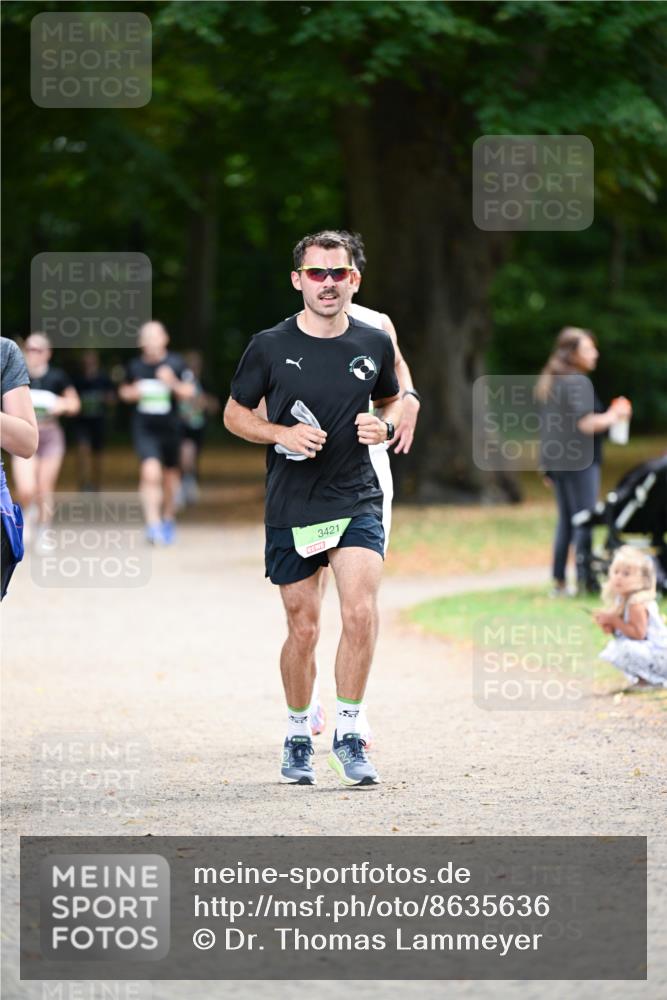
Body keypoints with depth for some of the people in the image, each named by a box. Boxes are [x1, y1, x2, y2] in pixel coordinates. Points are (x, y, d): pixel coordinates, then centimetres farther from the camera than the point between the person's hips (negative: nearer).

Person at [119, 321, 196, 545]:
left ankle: (168, 520, 37)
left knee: (170, 475, 15)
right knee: (151, 472, -19)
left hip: (169, 427, 1)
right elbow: (124, 390, 15)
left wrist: (173, 383, -19)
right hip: (144, 428, -1)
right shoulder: (135, 366, -1)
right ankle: (153, 525, -18)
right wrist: (132, 393, -7)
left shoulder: (176, 364, -5)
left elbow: (189, 393, -1)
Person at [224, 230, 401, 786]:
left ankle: (348, 734, -6)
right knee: (304, 630, 4)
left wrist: (384, 427, -2)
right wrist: (281, 433, -10)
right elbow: (234, 412, 8)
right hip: (291, 508, 0)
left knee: (361, 612, -18)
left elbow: (394, 400, 21)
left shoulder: (375, 344, 4)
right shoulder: (270, 347, -2)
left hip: (357, 501, 1)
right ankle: (298, 736, 25)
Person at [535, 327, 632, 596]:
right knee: (583, 520, -5)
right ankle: (585, 579, -7)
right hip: (579, 459, -9)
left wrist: (548, 467, 22)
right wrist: (614, 415, -6)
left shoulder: (549, 382, 15)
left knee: (565, 520, 12)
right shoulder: (576, 382, -15)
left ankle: (559, 582, 12)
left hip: (555, 459, 9)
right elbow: (586, 424, -21)